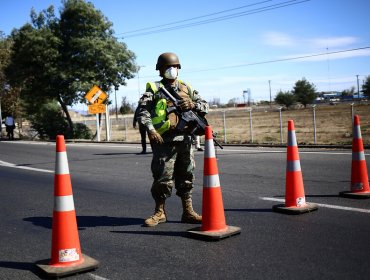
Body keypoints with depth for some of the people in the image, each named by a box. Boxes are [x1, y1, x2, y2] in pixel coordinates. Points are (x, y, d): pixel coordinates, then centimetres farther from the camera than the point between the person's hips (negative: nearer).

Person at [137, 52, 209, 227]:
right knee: (163, 176, -3)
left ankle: (188, 212, 18)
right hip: (164, 140, -4)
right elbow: (142, 110, -8)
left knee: (186, 176, 9)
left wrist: (192, 105, -6)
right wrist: (150, 130, -21)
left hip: (184, 139, 4)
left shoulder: (186, 88, 17)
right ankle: (160, 212, 12)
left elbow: (205, 106, 15)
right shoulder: (154, 89, 4)